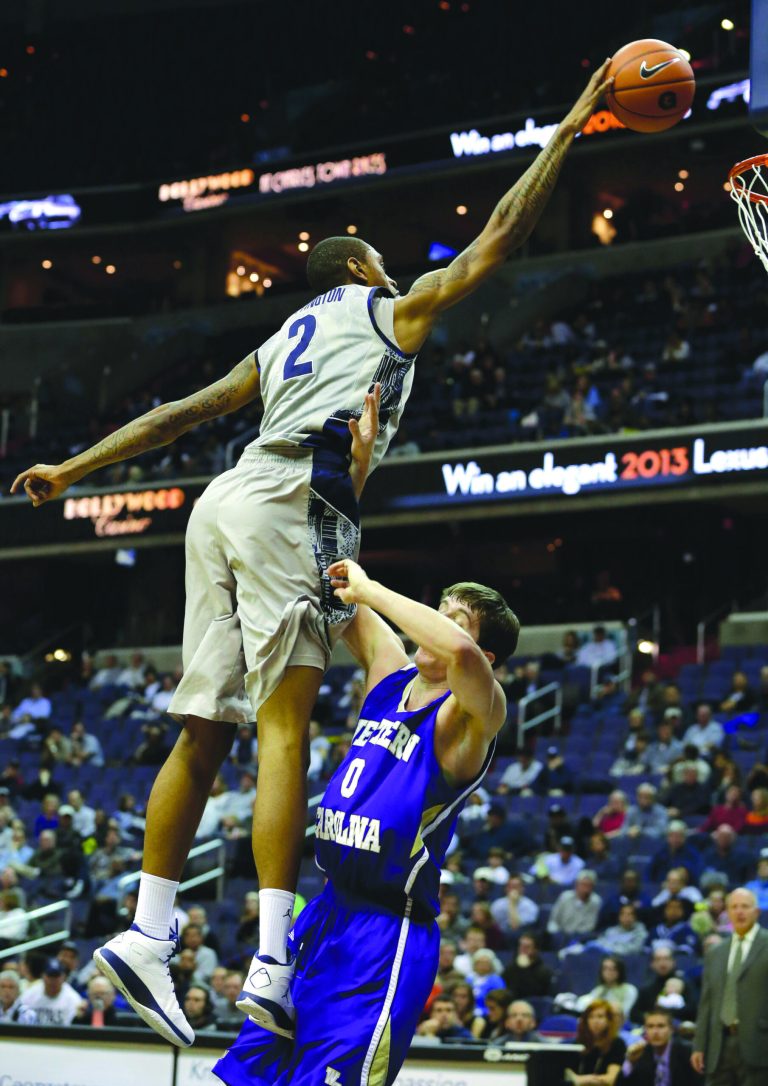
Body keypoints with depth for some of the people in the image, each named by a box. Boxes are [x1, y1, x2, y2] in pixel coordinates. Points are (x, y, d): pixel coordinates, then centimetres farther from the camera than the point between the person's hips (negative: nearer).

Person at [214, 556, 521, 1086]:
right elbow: (338, 599, 16)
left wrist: (368, 589, -24)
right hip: (326, 914, 8)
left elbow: (458, 651, -33)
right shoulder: (390, 673, 10)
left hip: (387, 937, -8)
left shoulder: (474, 715, -11)